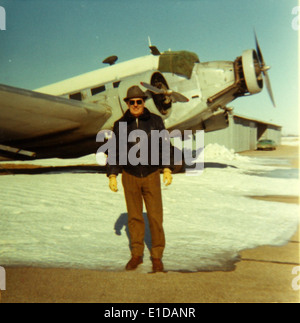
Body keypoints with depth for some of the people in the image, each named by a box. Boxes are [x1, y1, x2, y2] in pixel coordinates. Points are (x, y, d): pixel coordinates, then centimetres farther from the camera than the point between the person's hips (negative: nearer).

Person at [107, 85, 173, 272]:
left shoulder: (155, 121, 0)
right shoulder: (120, 125, 2)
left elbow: (164, 147, 3)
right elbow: (115, 152, 5)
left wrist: (167, 168, -9)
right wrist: (112, 175, -3)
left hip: (151, 175, -1)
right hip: (130, 176, 1)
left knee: (155, 217, -2)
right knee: (134, 217, 8)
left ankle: (157, 256, 11)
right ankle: (137, 254, 21)